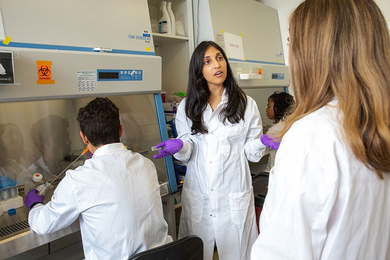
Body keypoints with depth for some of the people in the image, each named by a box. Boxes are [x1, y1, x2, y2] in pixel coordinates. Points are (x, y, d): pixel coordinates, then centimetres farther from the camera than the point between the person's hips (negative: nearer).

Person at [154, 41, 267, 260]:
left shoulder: (246, 104, 2)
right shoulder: (187, 107, 4)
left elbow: (250, 151, 3)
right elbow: (189, 149, 6)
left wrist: (263, 142, -18)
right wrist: (180, 146, -16)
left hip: (234, 196, -1)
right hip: (198, 195, 2)